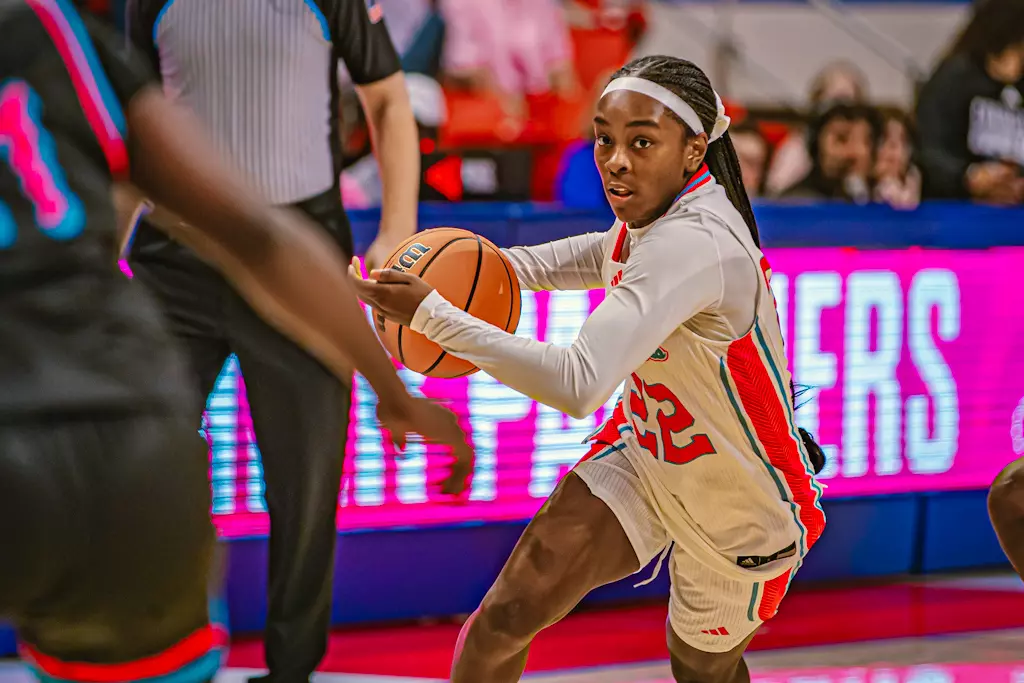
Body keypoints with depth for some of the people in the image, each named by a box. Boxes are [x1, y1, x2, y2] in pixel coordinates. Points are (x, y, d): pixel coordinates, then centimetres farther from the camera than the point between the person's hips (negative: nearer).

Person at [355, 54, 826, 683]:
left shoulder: (693, 244, -38)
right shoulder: (654, 213, -9)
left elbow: (577, 385, -50)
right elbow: (611, 255, 19)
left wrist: (432, 314, -43)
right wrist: (503, 264, -1)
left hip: (740, 512, -7)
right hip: (646, 459, 7)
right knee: (506, 617, -10)